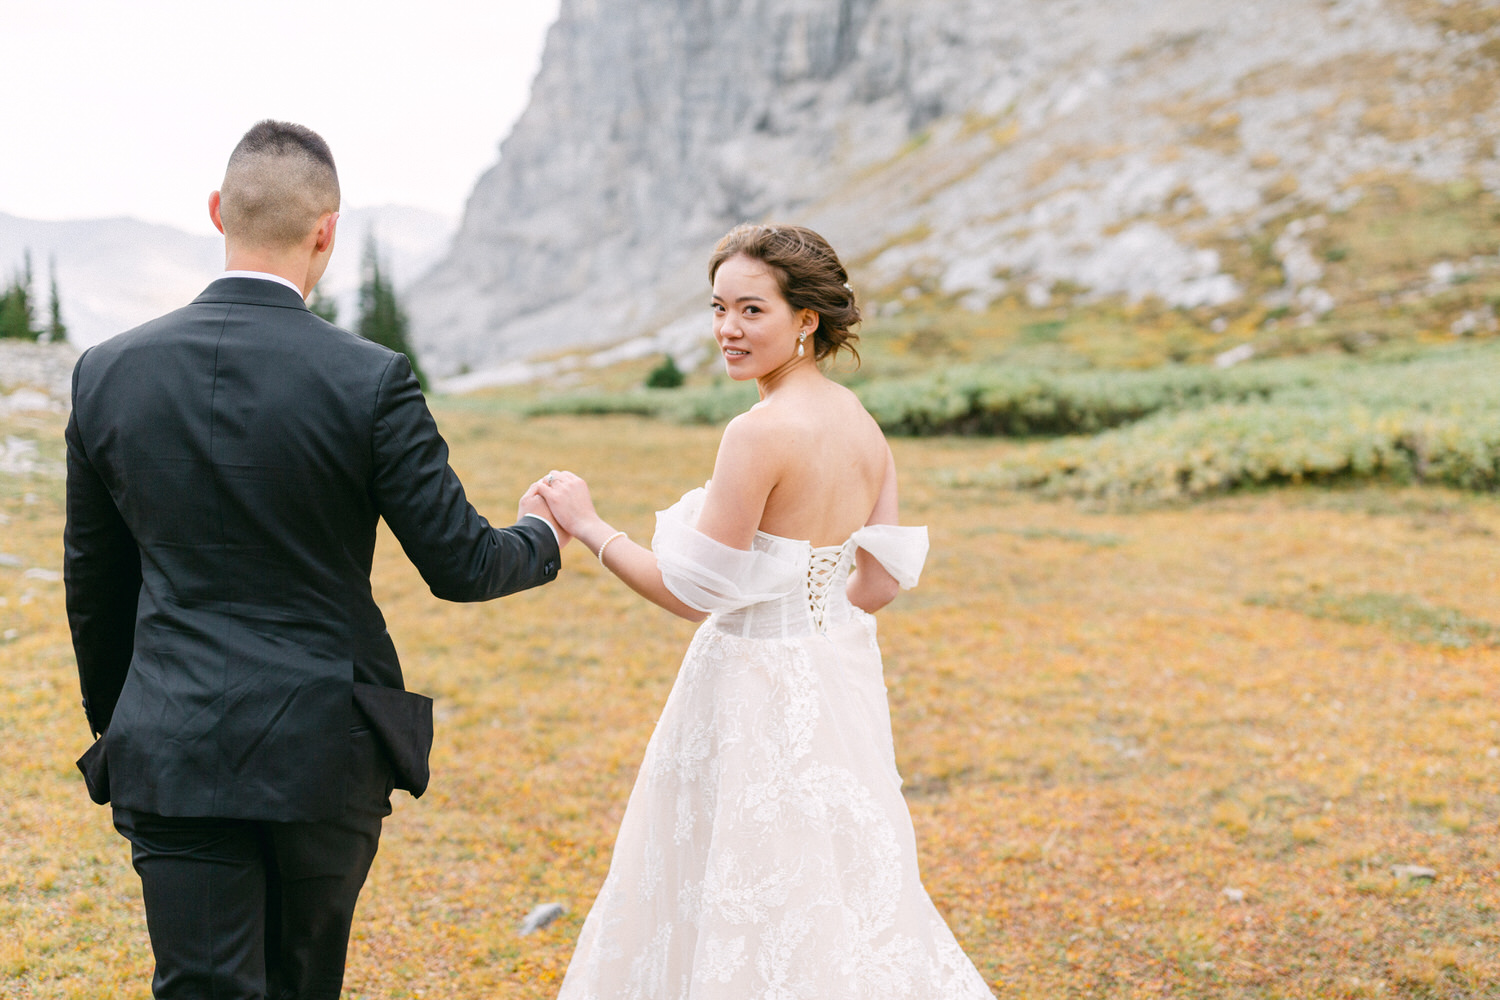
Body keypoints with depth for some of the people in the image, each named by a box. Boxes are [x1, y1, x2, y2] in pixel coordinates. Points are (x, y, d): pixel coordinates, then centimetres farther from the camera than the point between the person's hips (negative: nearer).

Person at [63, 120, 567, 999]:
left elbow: (95, 588, 8)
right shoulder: (369, 381, -13)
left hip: (171, 753, 1)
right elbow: (460, 566, -8)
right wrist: (543, 539, 14)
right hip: (323, 746, -1)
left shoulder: (108, 373, -1)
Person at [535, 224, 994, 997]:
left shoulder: (761, 432, -20)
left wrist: (586, 525, -9)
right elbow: (881, 582, 8)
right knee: (844, 893, 21)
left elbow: (690, 593, -18)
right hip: (839, 673, 8)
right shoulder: (862, 425, 4)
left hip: (761, 691, -8)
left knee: (755, 896, 6)